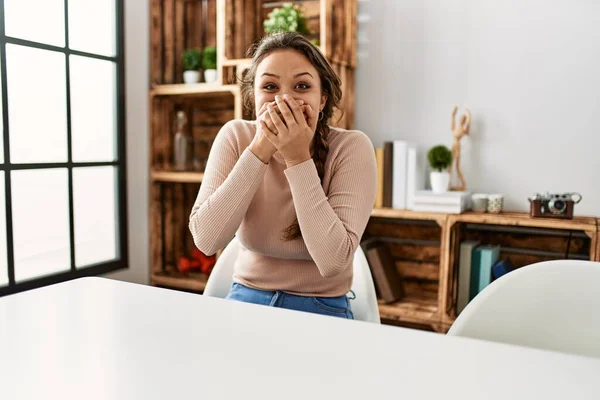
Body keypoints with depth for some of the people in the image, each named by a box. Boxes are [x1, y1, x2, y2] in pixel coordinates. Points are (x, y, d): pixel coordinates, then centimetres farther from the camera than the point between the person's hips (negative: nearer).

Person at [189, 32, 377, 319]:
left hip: (321, 309, -1)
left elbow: (334, 261, -23)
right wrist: (260, 150, -23)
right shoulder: (235, 137, -8)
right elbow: (206, 240, -18)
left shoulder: (350, 148, -15)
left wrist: (298, 158, -25)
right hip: (246, 300, 2)